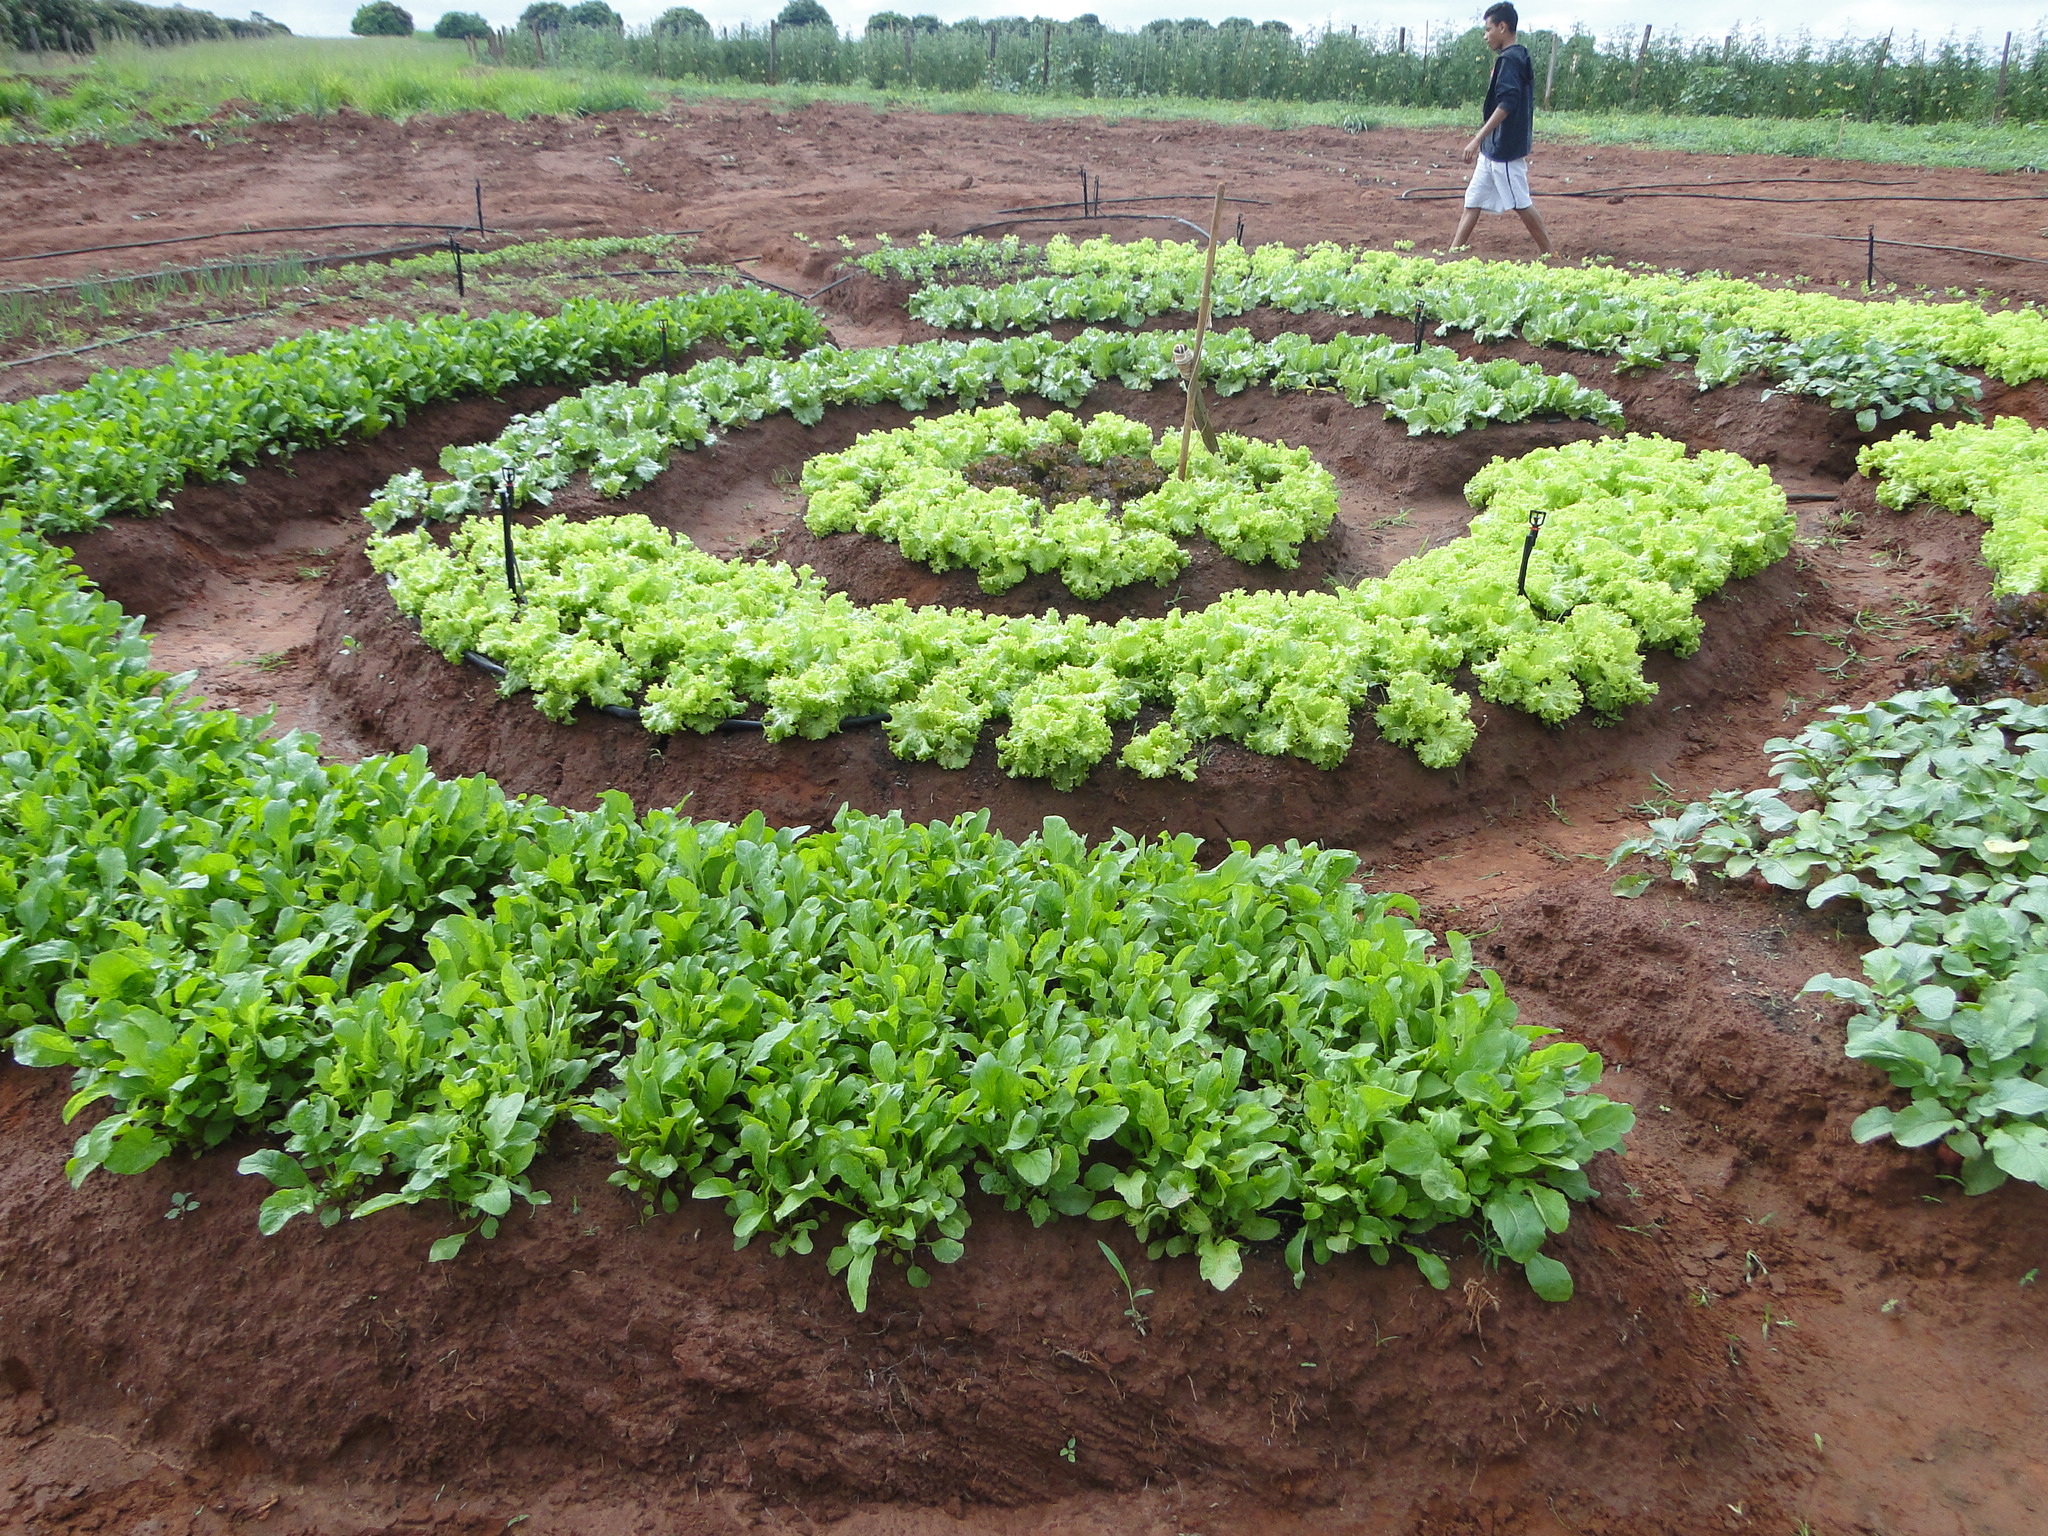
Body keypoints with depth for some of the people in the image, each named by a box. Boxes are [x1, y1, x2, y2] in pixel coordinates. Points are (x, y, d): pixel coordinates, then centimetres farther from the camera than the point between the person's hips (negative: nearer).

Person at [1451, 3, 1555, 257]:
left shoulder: (1509, 60, -15)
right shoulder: (1519, 58, 15)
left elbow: (1506, 104, -25)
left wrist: (1478, 138, -27)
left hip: (1504, 149, -10)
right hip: (1493, 149, 10)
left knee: (1521, 204, -4)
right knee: (1473, 201, 9)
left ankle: (1551, 255, 4)